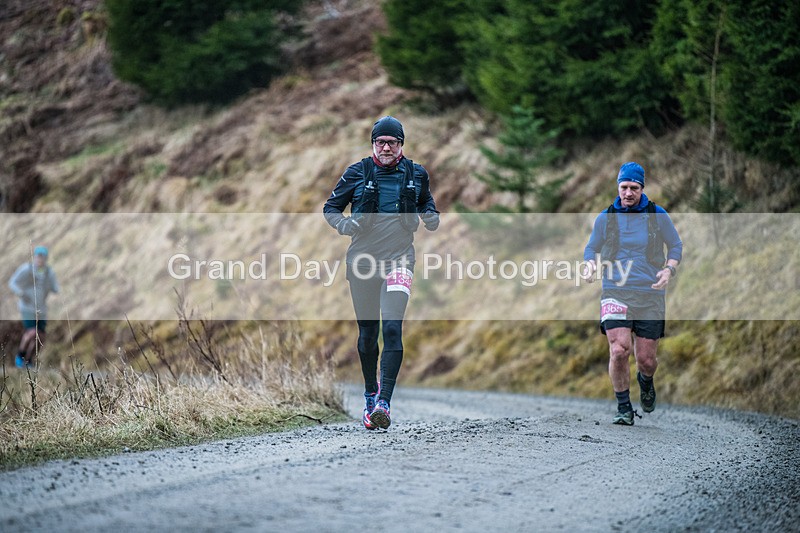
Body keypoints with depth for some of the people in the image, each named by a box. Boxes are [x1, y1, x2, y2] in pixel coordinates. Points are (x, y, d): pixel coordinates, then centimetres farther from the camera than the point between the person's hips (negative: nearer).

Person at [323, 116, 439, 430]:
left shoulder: (415, 175, 6)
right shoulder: (357, 174, 1)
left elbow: (425, 203, 24)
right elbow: (330, 207, 10)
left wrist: (431, 218, 2)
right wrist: (343, 224, -11)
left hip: (399, 259, -1)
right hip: (363, 260, 1)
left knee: (392, 327, -17)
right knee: (367, 333, 8)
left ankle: (384, 402, -22)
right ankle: (370, 394, 30)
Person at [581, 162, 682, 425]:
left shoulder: (657, 215, 3)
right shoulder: (605, 218, 5)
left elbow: (675, 245, 12)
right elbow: (592, 248, 17)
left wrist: (669, 270, -6)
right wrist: (590, 266, -5)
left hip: (650, 295, 0)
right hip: (615, 293, 0)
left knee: (646, 359, 1)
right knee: (619, 350, -18)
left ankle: (645, 381, 40)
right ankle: (624, 408, -1)